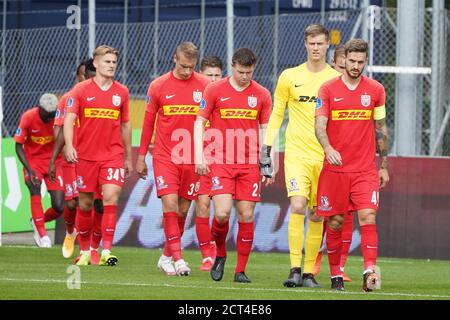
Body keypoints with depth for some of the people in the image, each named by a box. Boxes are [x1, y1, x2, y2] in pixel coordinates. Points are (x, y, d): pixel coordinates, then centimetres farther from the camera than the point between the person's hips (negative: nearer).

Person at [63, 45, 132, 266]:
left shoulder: (121, 92, 8)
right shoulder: (81, 90, 0)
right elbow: (69, 119, -9)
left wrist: (128, 157, 18)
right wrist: (69, 146, -25)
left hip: (113, 155, 1)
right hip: (86, 155, -1)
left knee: (111, 198, -15)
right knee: (85, 204, 6)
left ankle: (106, 252, -17)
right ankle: (84, 251, 21)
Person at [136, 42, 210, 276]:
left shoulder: (204, 85, 0)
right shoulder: (158, 86, 0)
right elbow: (148, 122, 8)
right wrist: (141, 156, 10)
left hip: (193, 158, 1)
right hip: (165, 156, -1)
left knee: (183, 209, 7)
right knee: (170, 204, -13)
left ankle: (166, 257, 21)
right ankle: (178, 259, -14)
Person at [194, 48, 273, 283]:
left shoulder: (262, 94, 7)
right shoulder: (214, 90, 1)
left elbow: (266, 131, 11)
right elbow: (199, 123, 4)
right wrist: (199, 155, -5)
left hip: (250, 164, 2)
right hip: (221, 162, -2)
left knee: (246, 216, -2)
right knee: (222, 213, -14)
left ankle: (240, 270, 7)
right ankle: (220, 253, 14)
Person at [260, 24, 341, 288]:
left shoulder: (337, 79, 5)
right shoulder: (289, 77, 5)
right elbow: (276, 114, 12)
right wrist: (267, 148, 6)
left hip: (326, 157, 1)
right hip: (297, 154, -1)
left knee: (317, 215, 2)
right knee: (298, 207, -17)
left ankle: (309, 272, 9)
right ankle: (295, 269, -17)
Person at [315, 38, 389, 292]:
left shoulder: (375, 90, 6)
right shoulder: (328, 89, 0)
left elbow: (381, 129, 13)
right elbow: (320, 125, -8)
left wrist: (384, 166, 13)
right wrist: (328, 149, -28)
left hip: (365, 169, 0)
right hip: (335, 168, 0)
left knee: (368, 217, -14)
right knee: (335, 222, 4)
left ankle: (370, 271, -22)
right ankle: (336, 276, 15)